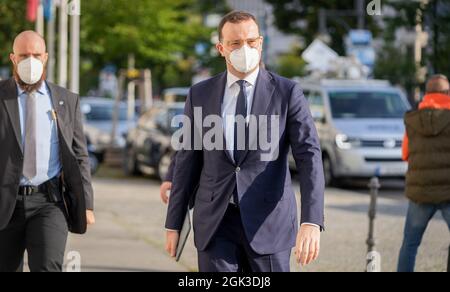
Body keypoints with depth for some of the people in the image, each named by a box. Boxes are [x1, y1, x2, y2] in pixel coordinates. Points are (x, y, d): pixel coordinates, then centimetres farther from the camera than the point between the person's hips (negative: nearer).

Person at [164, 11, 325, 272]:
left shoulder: (287, 93, -3)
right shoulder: (201, 95, 6)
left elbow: (310, 157, -12)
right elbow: (188, 162, 10)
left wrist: (311, 223, -25)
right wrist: (174, 225, 9)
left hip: (268, 221, -2)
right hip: (216, 222, 2)